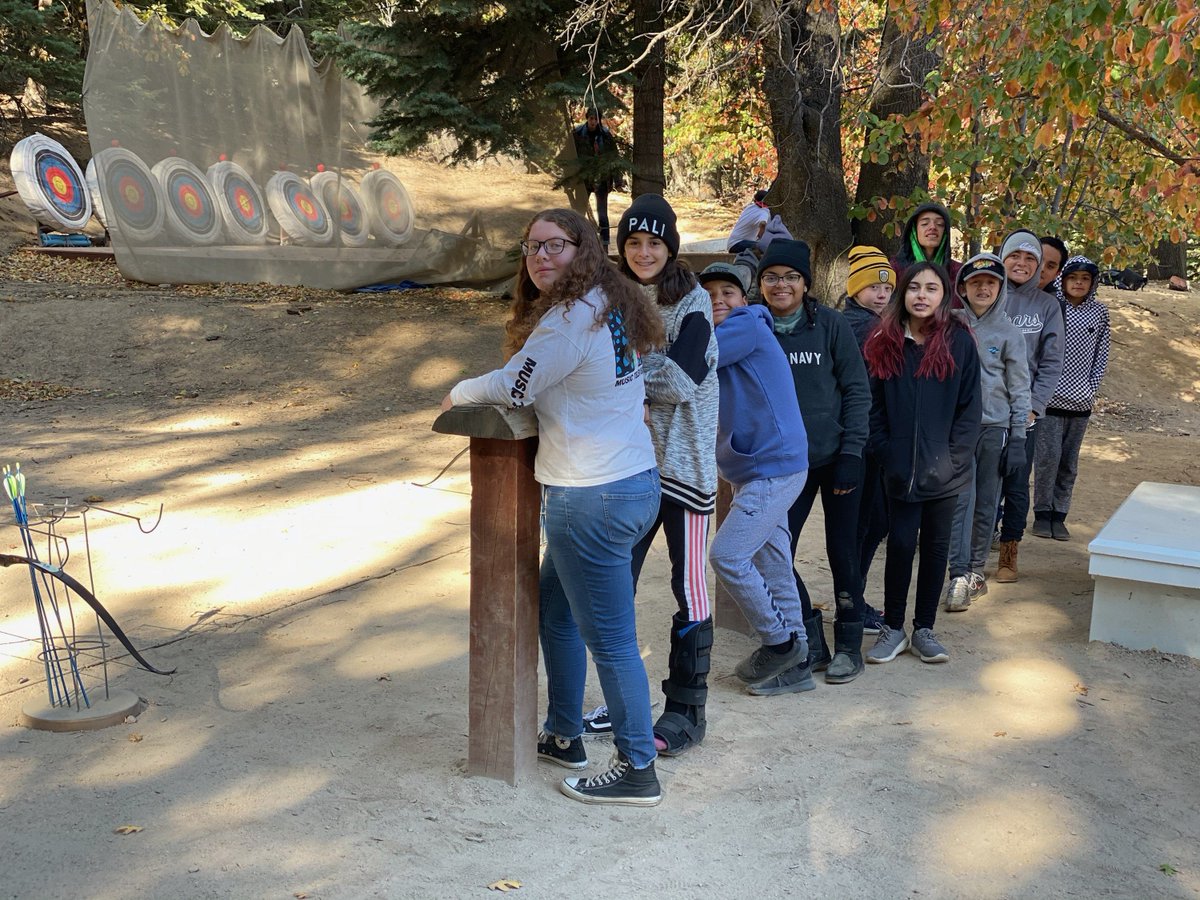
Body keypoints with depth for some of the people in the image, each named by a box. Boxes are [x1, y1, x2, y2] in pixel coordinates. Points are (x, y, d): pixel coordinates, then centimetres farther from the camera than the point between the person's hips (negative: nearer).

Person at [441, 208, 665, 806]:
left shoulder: (570, 318, -18)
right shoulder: (609, 308, 12)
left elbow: (513, 386, -15)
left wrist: (460, 392, 4)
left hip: (592, 499, -10)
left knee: (609, 640, 0)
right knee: (553, 610, 23)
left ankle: (638, 772, 12)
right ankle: (564, 738, 36)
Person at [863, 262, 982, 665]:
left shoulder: (959, 341, -2)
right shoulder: (885, 342, 1)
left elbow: (971, 407, -2)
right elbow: (874, 404, 3)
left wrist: (954, 457, -10)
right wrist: (885, 453, -6)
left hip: (943, 469, 0)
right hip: (900, 469, 0)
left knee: (935, 545, 10)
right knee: (901, 544, 1)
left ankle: (924, 629, 22)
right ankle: (893, 628, 15)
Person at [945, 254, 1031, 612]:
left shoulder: (1009, 332, 4)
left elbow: (1020, 388, 6)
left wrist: (1018, 438, 1)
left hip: (995, 426, 1)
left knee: (986, 503, 7)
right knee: (960, 499, -8)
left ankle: (976, 568, 18)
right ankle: (959, 574, -8)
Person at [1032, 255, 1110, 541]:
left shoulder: (1099, 312, 5)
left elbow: (1101, 355, 8)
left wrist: (1091, 388, 1)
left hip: (1081, 402, 3)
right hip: (1050, 397, -3)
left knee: (1069, 463, 8)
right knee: (1048, 457, -7)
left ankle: (1059, 515, 16)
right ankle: (1042, 514, 6)